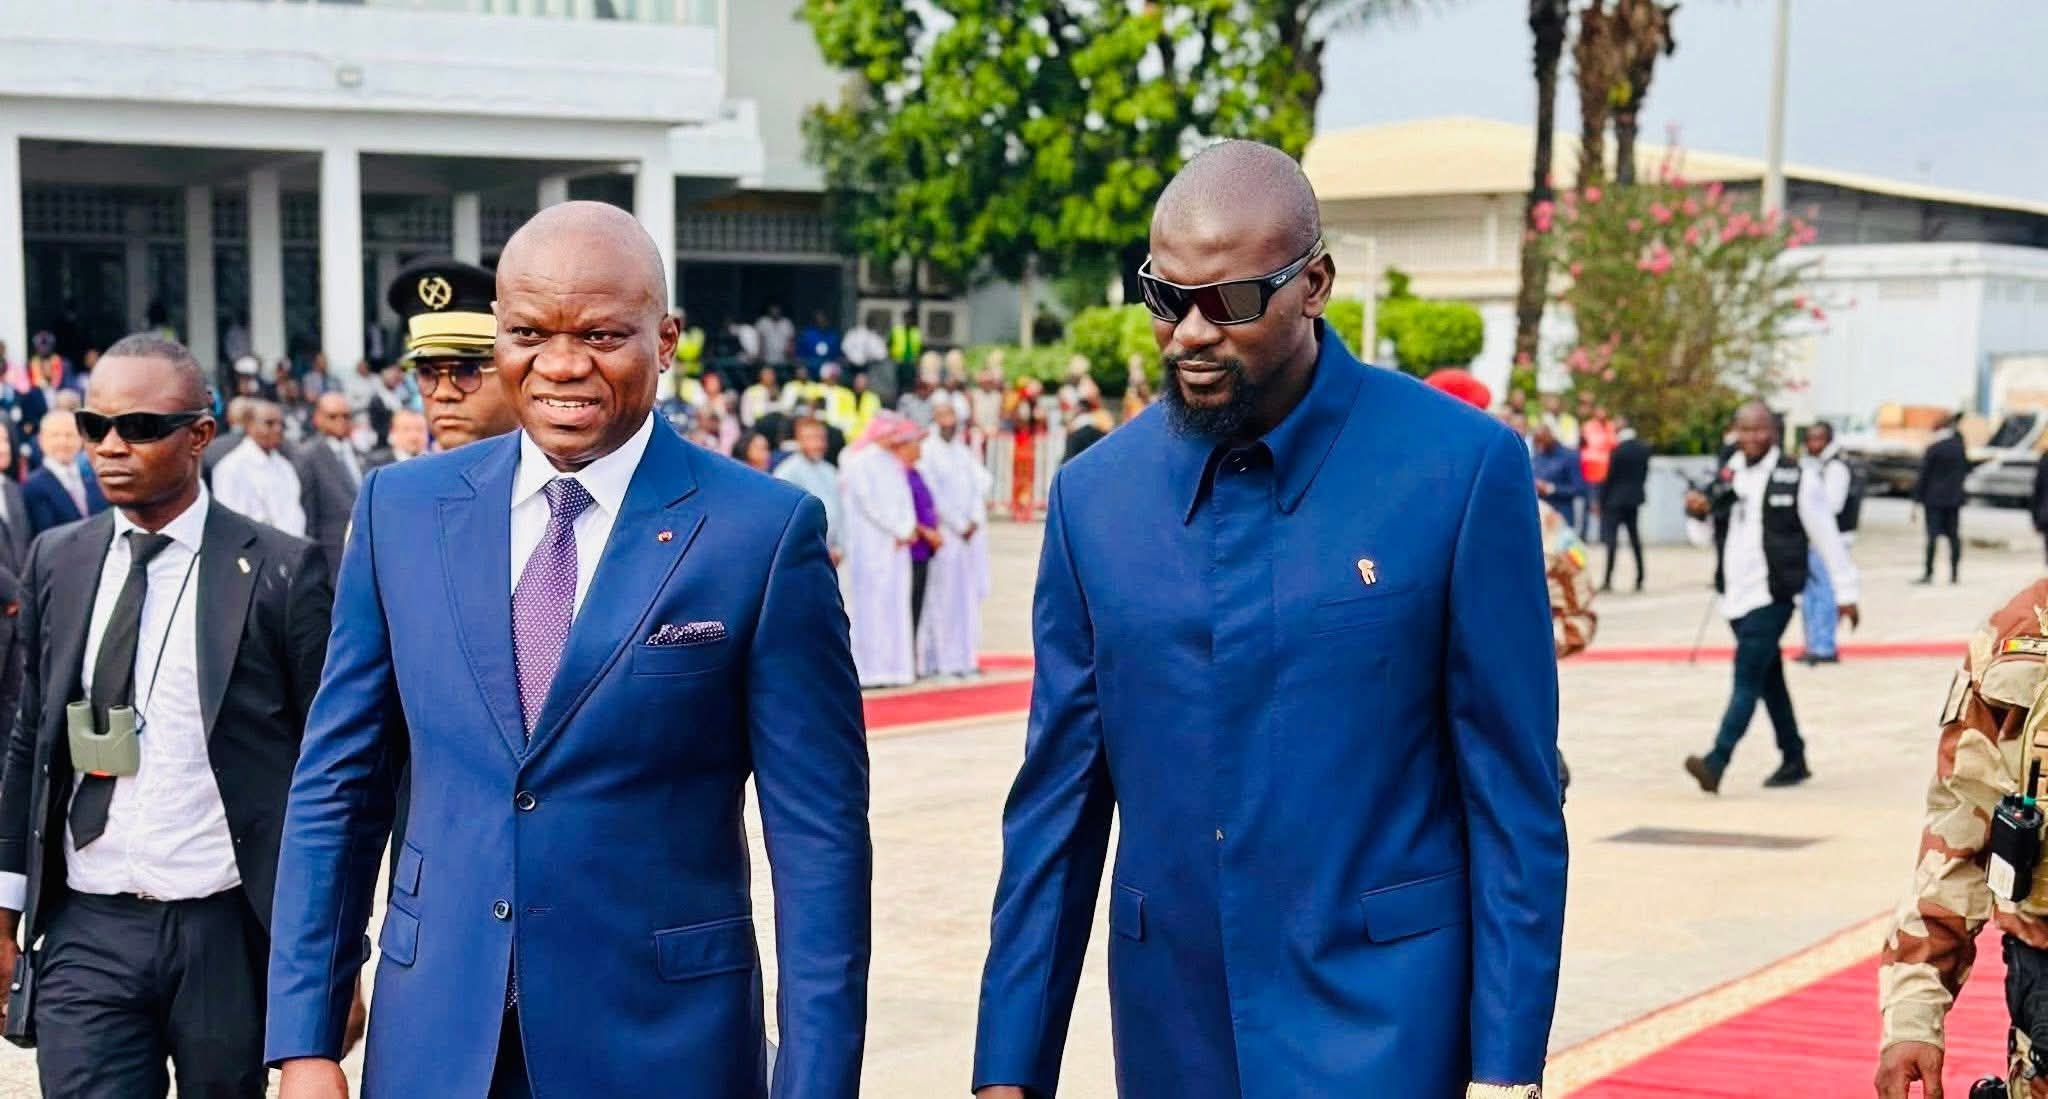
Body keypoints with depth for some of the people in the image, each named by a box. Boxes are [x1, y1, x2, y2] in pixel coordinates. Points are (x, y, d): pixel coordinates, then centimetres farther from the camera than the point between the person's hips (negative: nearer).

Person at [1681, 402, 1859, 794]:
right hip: (1735, 596, 6)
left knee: (1747, 678, -14)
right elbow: (1704, 536, 17)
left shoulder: (1796, 480, -7)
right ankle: (1794, 760, 26)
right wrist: (1699, 515, -5)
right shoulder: (1727, 475, 10)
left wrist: (1846, 592, 0)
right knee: (1768, 681, 15)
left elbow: (1827, 538, -2)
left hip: (1772, 597, -6)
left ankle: (1715, 764, -23)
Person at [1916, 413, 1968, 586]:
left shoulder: (1933, 449, -10)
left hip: (1934, 498, -5)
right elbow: (1966, 470, 15)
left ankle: (1928, 573, -10)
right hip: (1954, 498, 5)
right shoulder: (1960, 448, 4)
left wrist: (1917, 499, -5)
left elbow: (1923, 476, -8)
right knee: (1954, 536, 7)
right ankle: (1955, 574, 8)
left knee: (1933, 536, -7)